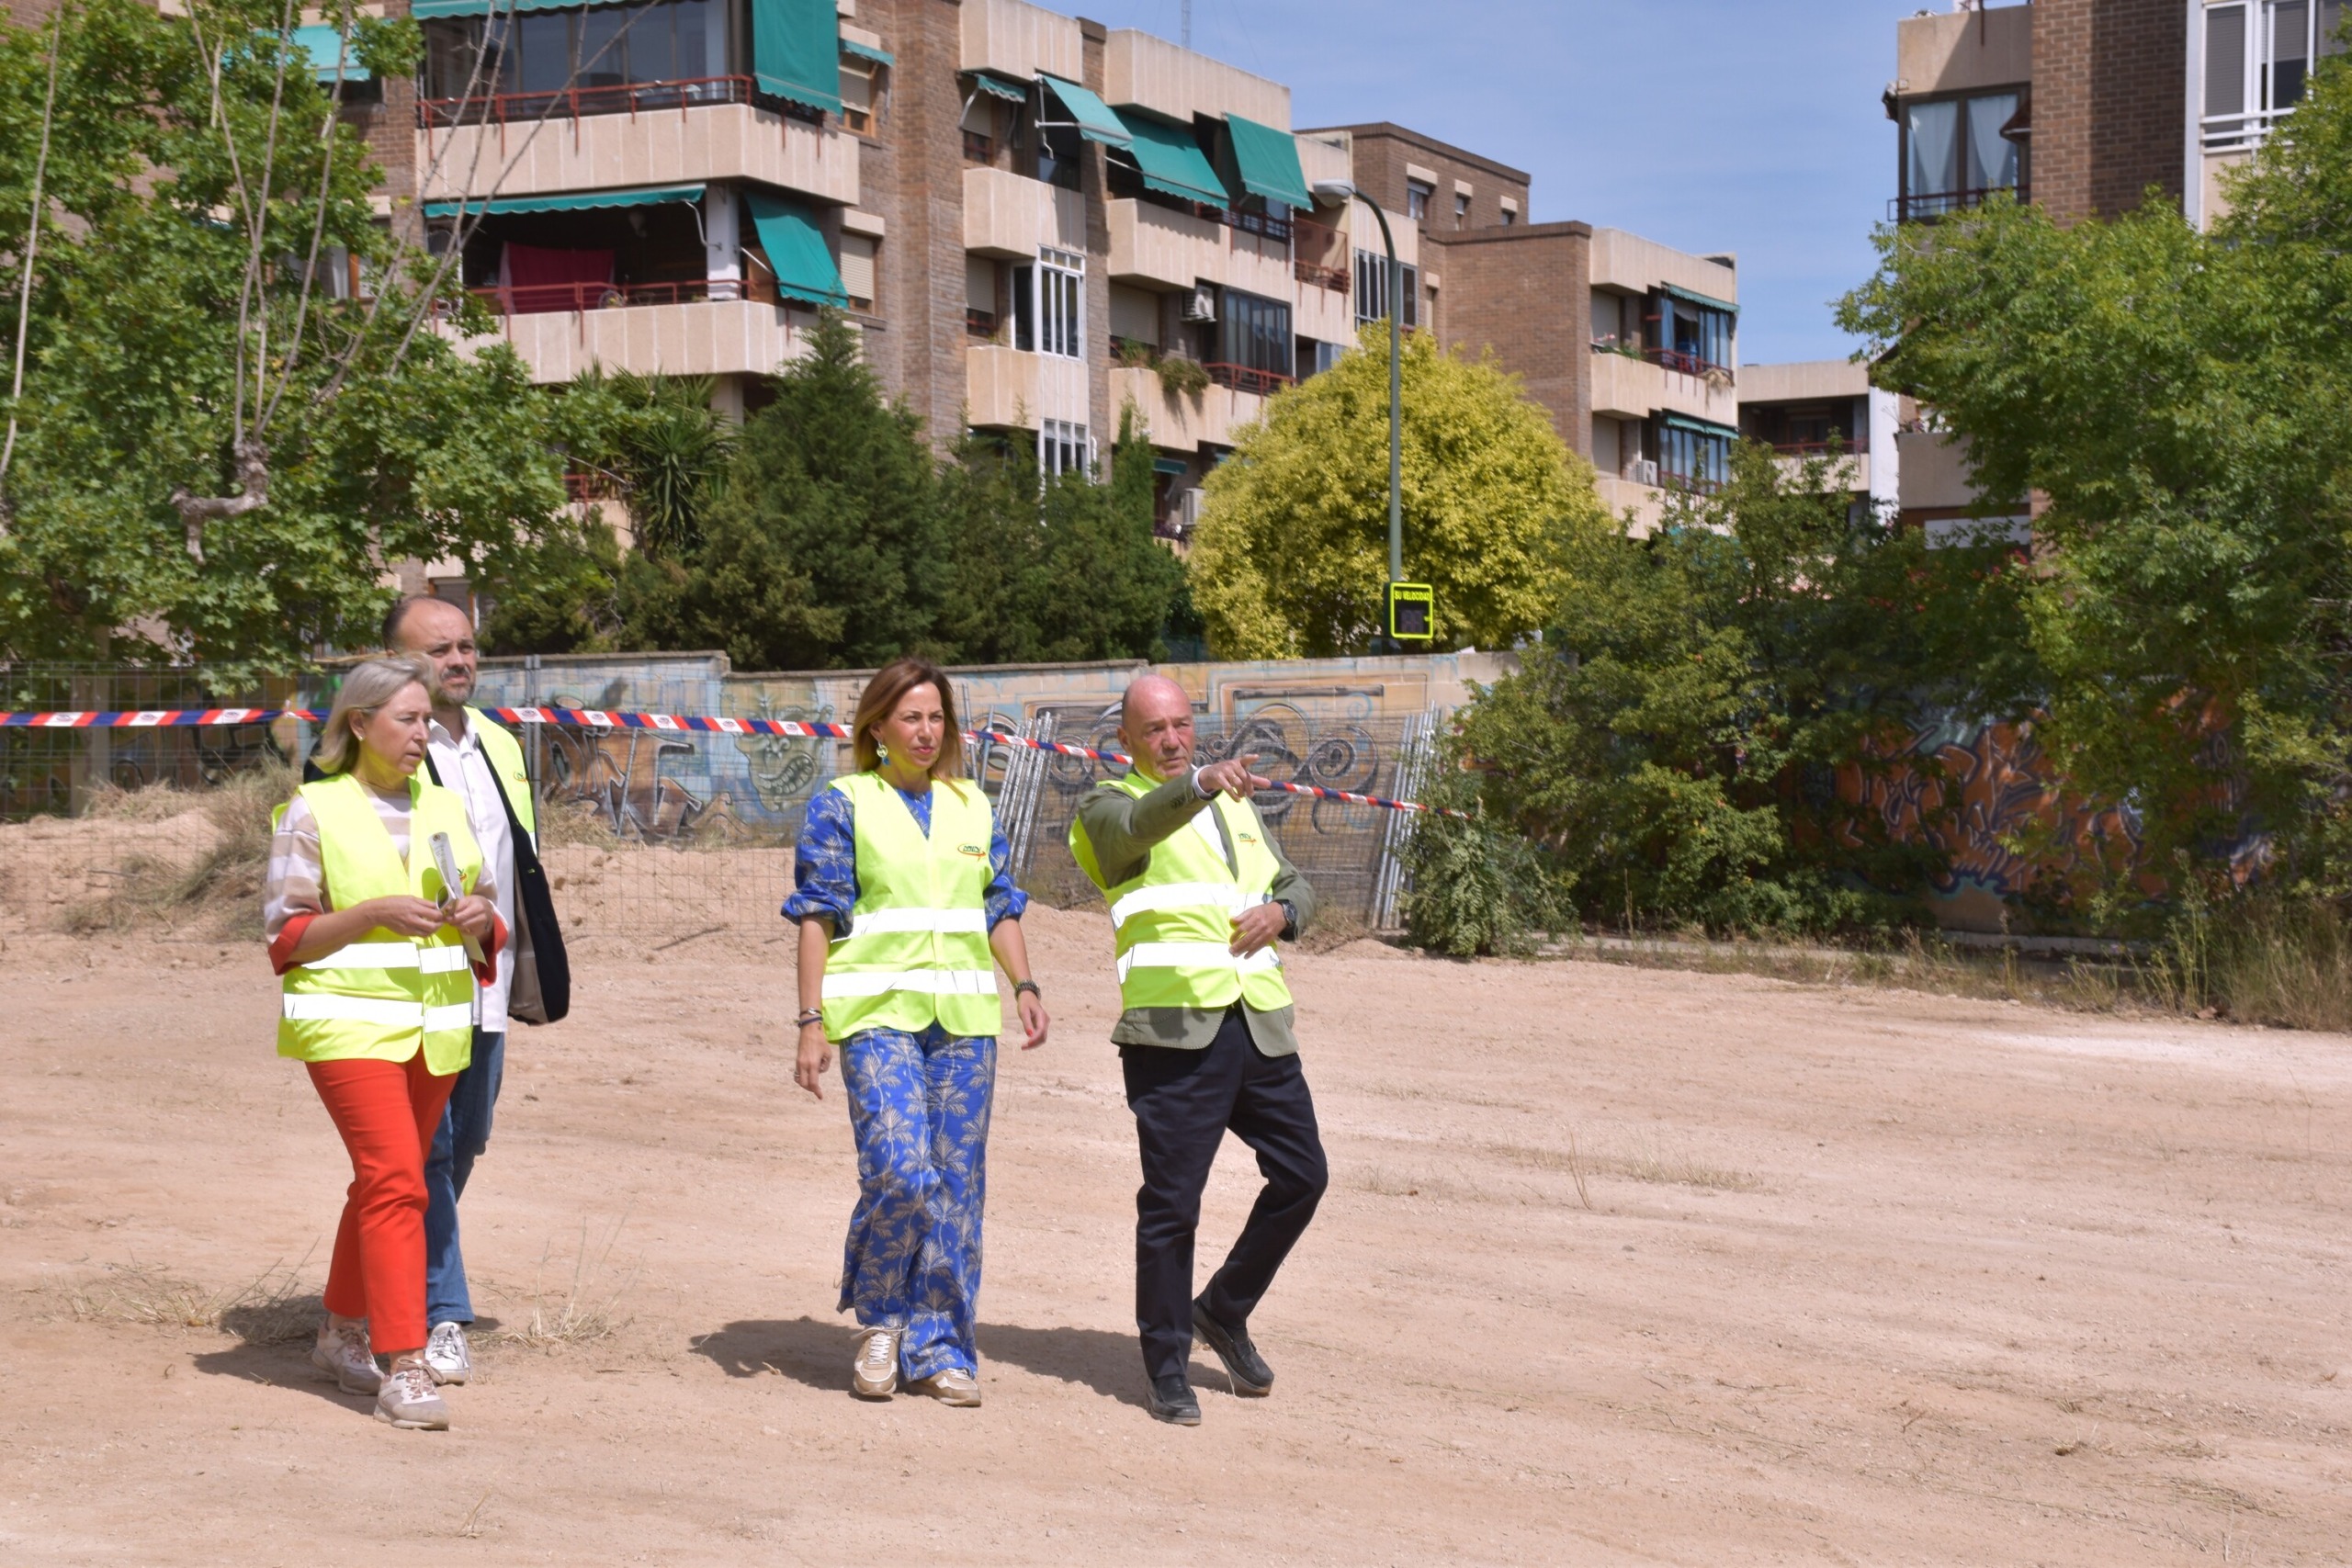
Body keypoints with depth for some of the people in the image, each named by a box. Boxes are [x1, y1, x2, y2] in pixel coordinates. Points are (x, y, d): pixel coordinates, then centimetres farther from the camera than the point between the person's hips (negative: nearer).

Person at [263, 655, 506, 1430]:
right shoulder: (314, 813, -2)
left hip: (436, 1024, 6)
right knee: (395, 1183, -16)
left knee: (387, 1182, 15)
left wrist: (479, 919, -5)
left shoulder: (445, 809, 13)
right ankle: (403, 1370, -16)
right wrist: (375, 913, -18)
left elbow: (488, 920, 19)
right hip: (351, 1021, -6)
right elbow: (285, 931, -5)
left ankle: (341, 1334, 32)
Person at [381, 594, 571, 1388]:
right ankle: (441, 1319, -4)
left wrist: (538, 971, 20)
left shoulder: (499, 746, 16)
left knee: (462, 1146, 13)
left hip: (486, 989, 7)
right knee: (425, 1152, -8)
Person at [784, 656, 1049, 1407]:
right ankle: (879, 1318, 7)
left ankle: (938, 1348, 13)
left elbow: (1001, 909, 18)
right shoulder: (842, 805, 3)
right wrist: (812, 1022, -7)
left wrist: (1025, 987, 4)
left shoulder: (974, 808, 15)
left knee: (957, 1182, 2)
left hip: (964, 1016, 4)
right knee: (899, 1170, -17)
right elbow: (818, 918, -1)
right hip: (877, 1012, -4)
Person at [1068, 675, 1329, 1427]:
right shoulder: (1110, 806, 4)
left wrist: (1279, 910, -1)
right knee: (1172, 1201, -5)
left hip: (1260, 1022, 6)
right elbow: (1142, 825, -20)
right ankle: (1165, 1366, 8)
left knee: (1303, 1174, 6)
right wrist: (1201, 782, -41)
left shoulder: (1237, 807, 23)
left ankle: (1223, 1310, 25)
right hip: (1174, 1027, -6)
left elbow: (1295, 884, 24)